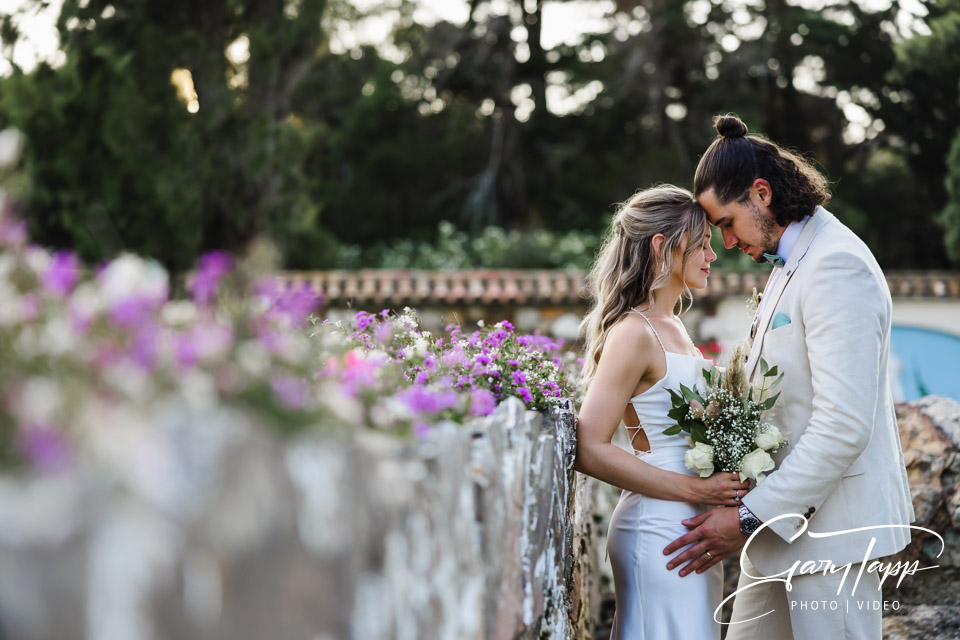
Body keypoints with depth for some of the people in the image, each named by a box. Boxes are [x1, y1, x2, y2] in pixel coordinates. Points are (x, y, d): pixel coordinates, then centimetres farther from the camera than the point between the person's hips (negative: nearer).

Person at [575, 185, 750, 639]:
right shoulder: (634, 333, -15)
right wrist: (694, 488, -19)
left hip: (690, 526, 9)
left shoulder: (672, 327, 13)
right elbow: (590, 450, -20)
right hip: (660, 528, -9)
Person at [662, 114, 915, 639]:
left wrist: (751, 517, -21)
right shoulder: (790, 263, 16)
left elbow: (843, 424, -24)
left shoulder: (838, 266, -17)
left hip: (829, 528, -9)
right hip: (781, 519, 9)